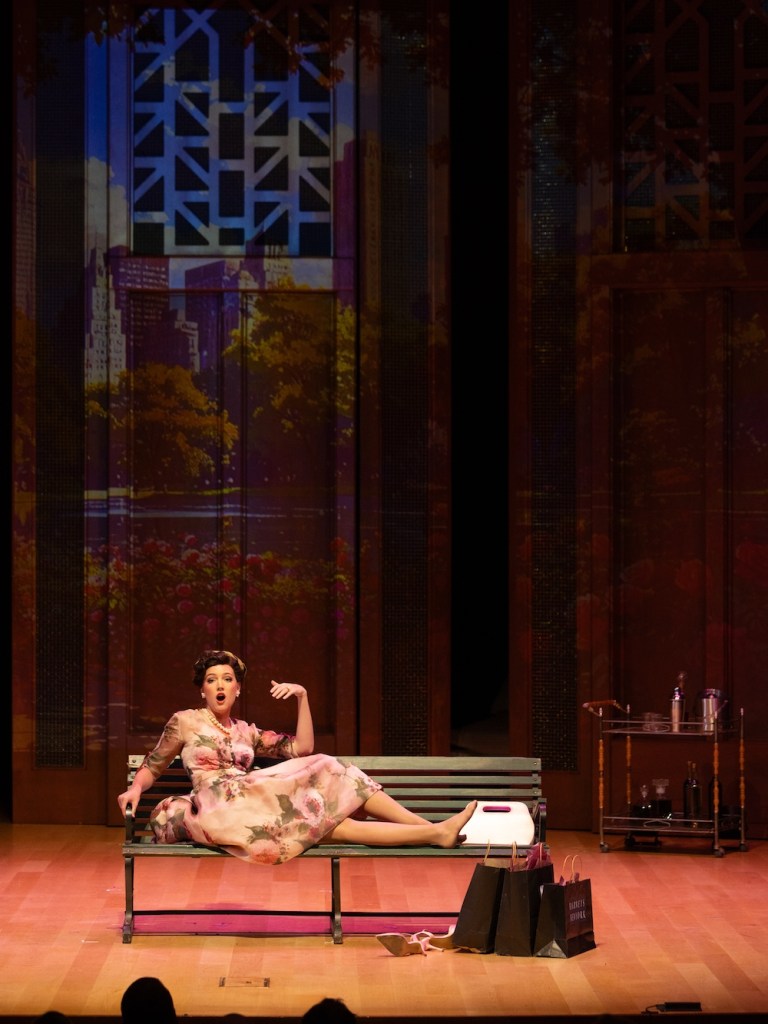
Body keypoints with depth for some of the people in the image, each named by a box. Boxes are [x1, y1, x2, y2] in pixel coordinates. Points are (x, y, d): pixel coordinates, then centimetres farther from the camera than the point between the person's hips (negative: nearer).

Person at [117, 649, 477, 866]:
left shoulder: (245, 732, 24)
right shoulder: (185, 722, 12)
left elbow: (302, 748, 17)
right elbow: (152, 766, 16)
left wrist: (302, 697, 8)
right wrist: (135, 788, -4)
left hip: (255, 807, 6)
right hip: (220, 810, -6)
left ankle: (436, 830, -25)